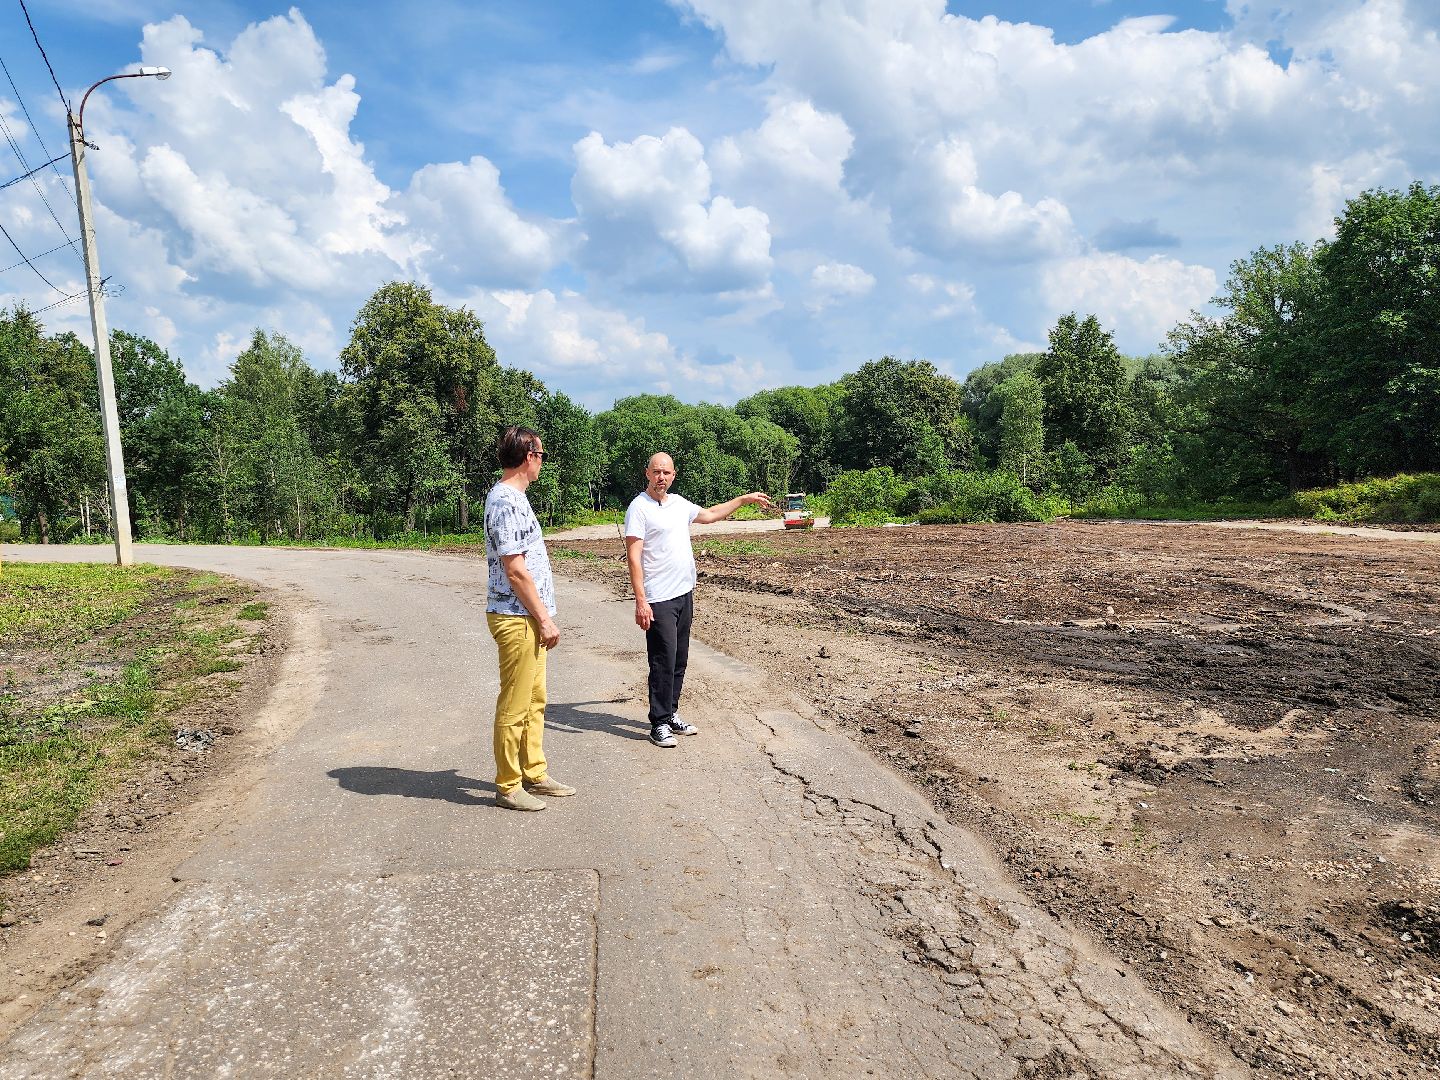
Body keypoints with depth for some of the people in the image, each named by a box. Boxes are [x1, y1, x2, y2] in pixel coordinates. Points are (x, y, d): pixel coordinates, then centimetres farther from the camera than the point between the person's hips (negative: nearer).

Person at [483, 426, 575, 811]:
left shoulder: (512, 497, 14)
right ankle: (508, 786, 12)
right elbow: (515, 569, -21)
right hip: (517, 618, -10)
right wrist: (545, 619, -16)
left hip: (529, 619, 10)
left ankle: (534, 774, 28)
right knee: (514, 706, 1)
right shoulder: (506, 501, -19)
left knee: (534, 701, 17)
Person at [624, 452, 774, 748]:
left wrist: (746, 499, 30)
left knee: (679, 660, 13)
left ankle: (671, 715, 24)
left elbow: (710, 514, 29)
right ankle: (659, 724, 4)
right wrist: (640, 601, -22)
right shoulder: (639, 508, -11)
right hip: (658, 600, -8)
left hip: (685, 594, 8)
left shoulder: (679, 502, 11)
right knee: (664, 662, -6)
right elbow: (633, 557, -16)